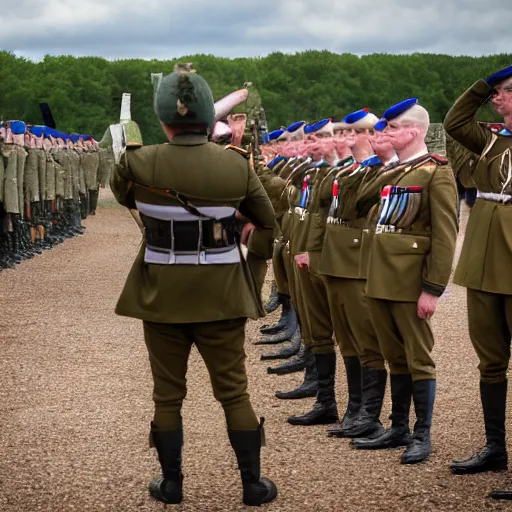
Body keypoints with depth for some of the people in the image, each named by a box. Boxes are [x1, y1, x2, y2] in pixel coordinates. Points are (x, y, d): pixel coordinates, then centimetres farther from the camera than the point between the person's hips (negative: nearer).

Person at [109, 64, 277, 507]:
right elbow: (267, 222, 7)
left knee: (168, 394, 13)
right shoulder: (236, 165, -8)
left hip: (162, 294, 0)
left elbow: (121, 195, 12)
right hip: (222, 294, 1)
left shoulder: (140, 162, -12)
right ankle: (253, 484, 16)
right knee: (233, 390, 10)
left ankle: (172, 484, 22)